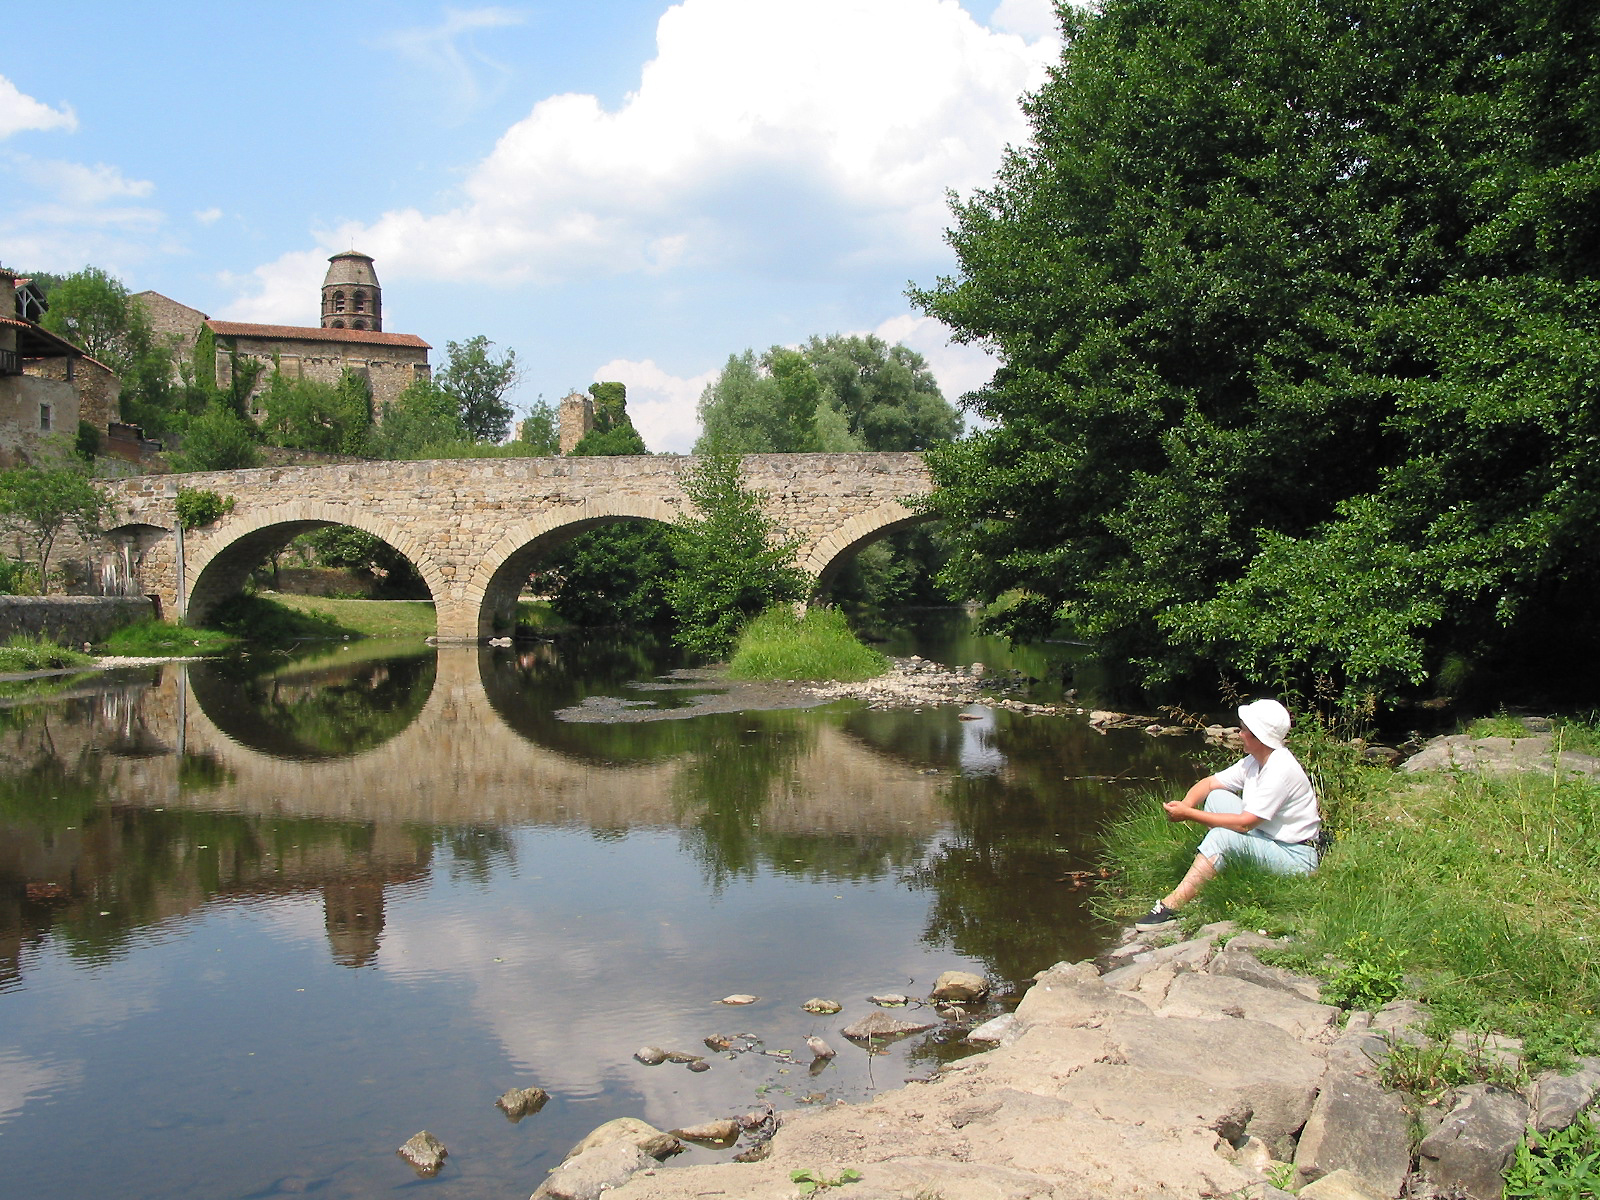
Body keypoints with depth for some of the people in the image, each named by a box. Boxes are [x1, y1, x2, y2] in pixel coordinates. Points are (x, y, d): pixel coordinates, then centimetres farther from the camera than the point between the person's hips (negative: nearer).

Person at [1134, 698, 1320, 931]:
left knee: (1223, 836, -29)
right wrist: (1186, 804, -16)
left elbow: (1244, 823, -26)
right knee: (1217, 797, 0)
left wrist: (1189, 815, -23)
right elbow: (1210, 782, 7)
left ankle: (1170, 907, -25)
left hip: (1296, 858, -10)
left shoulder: (1280, 771, -24)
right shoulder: (1254, 762, 4)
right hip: (1267, 839, 10)